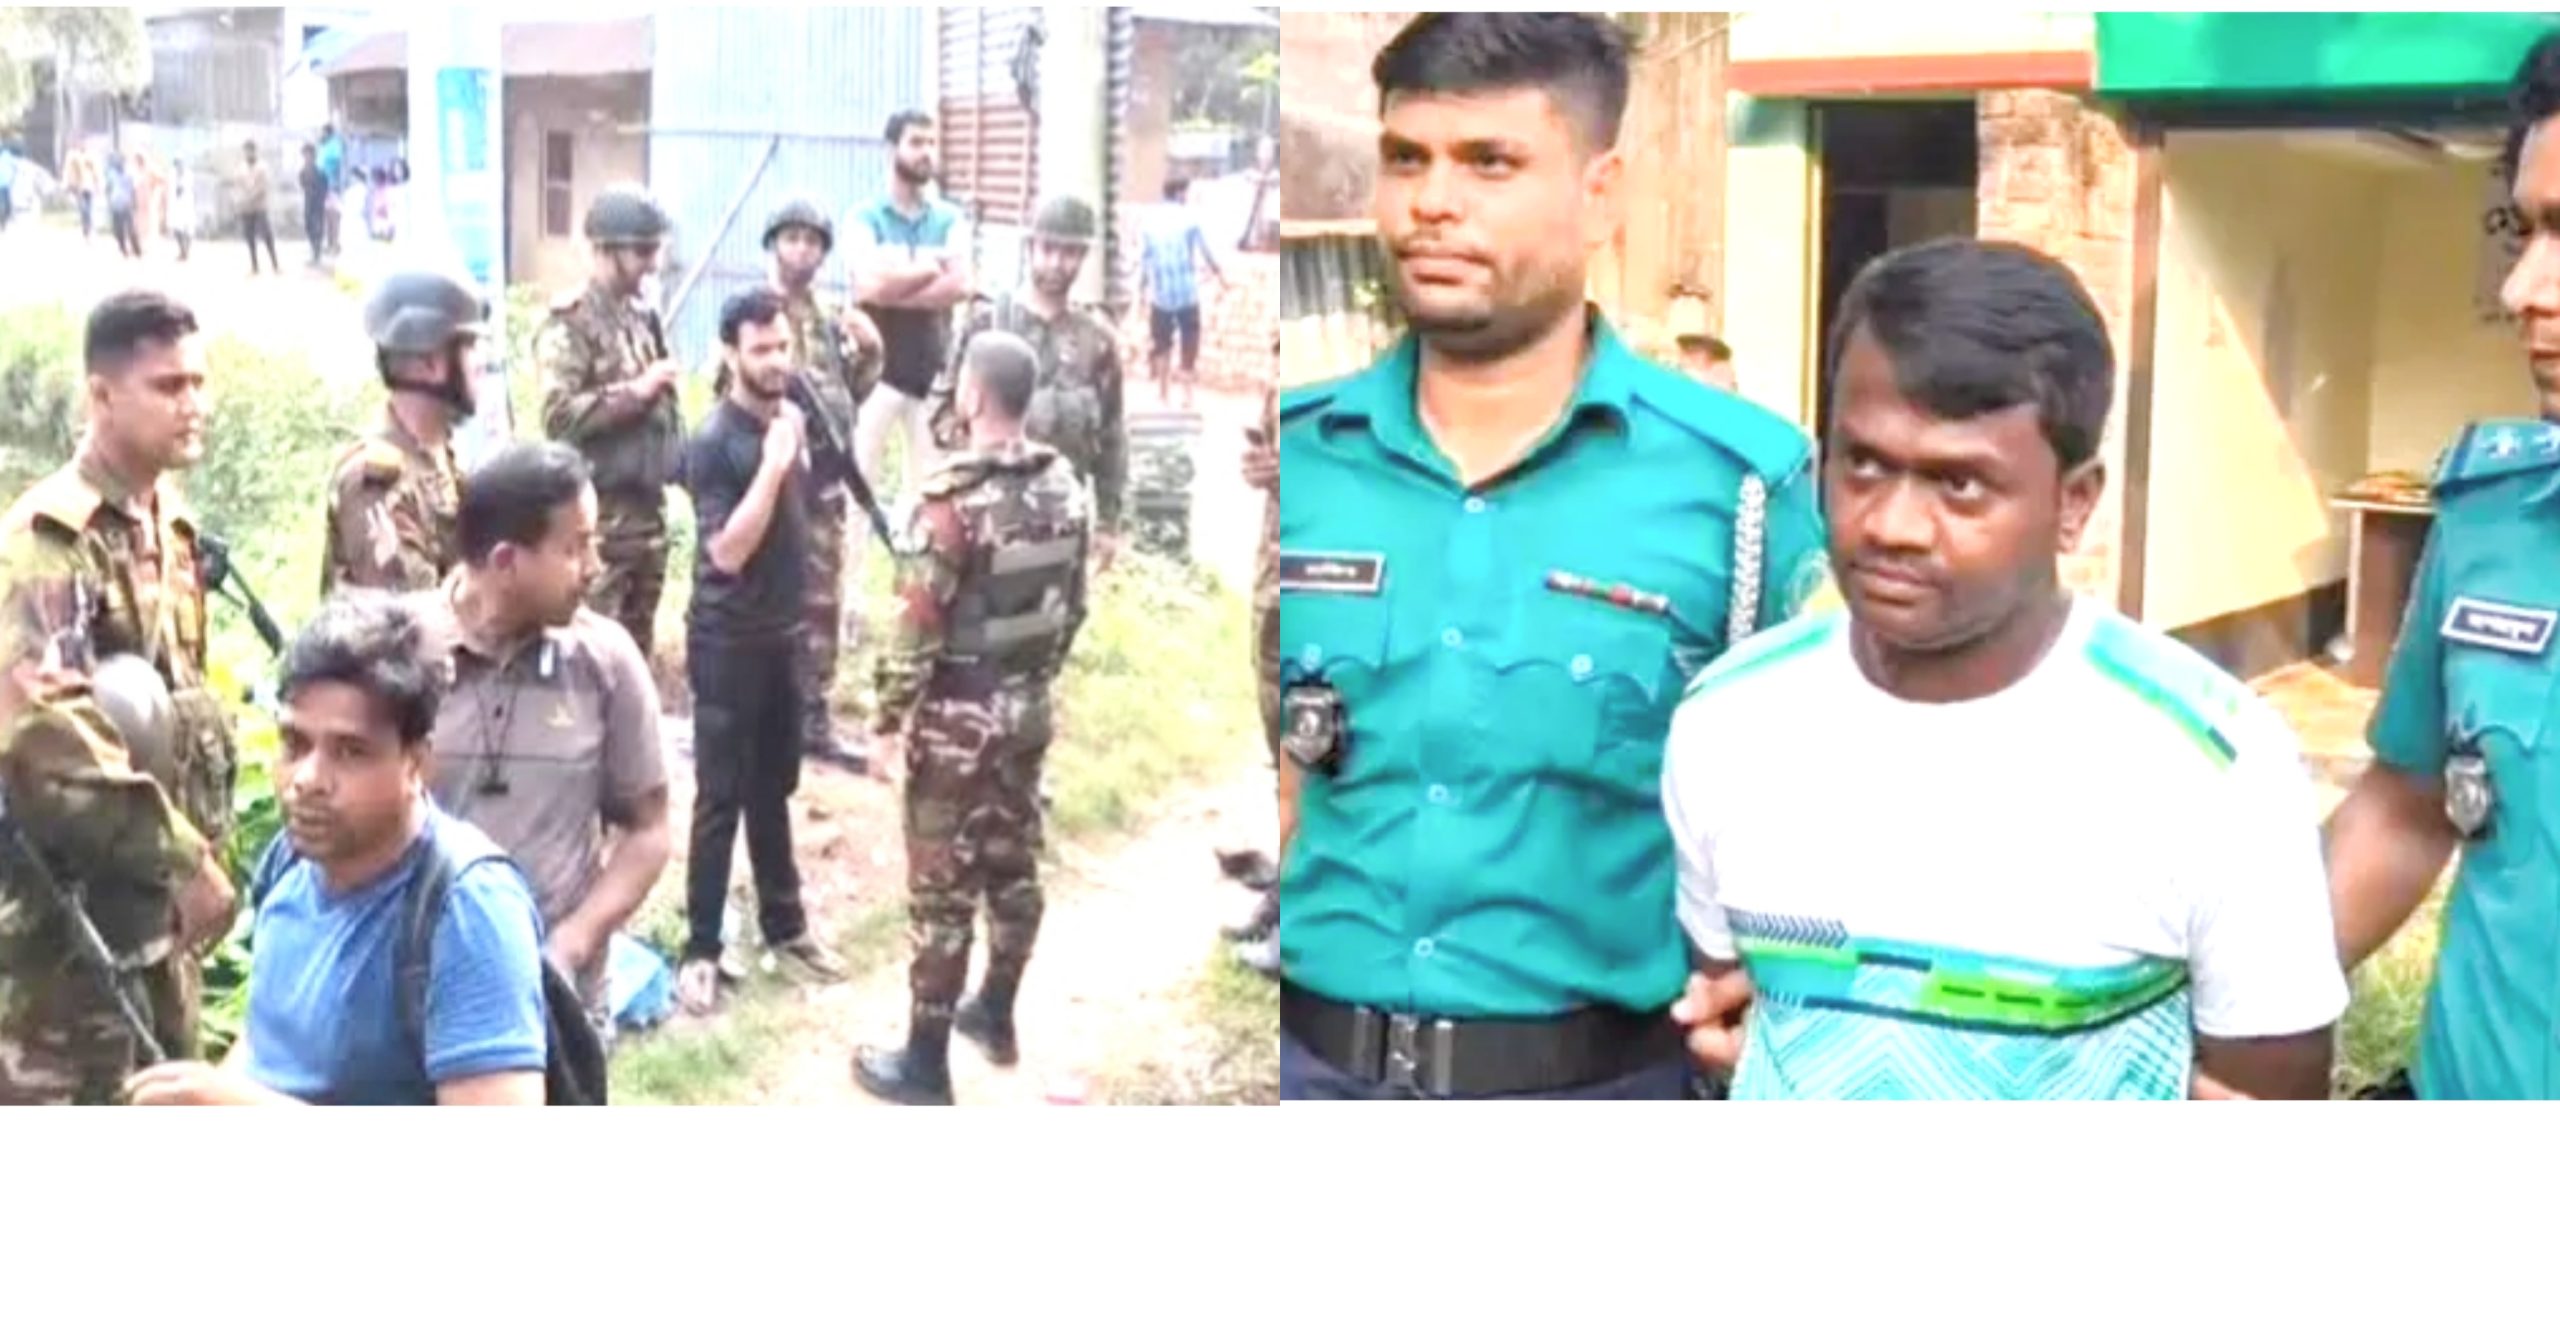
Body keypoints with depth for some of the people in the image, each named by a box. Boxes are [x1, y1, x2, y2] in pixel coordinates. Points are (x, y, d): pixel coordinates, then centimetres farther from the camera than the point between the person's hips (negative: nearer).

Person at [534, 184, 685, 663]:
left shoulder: (642, 316, 14)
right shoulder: (569, 322, -11)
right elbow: (559, 414, -22)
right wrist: (635, 391, -20)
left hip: (647, 504, 8)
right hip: (597, 510, -8)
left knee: (636, 645, 14)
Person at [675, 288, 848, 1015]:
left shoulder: (793, 419, 3)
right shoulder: (713, 443, -17)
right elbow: (727, 551, -24)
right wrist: (774, 464, -26)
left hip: (783, 634, 6)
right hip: (728, 643, -6)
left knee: (773, 791, 18)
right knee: (721, 800, 0)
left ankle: (784, 925, 30)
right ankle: (701, 950, 9)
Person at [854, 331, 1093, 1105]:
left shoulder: (955, 496, -21)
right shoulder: (1065, 487, 1)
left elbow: (922, 621, -19)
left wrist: (892, 714, -9)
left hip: (958, 716, -7)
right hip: (1028, 708, 7)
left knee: (943, 885, 0)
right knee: (1014, 864, 19)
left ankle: (925, 1064, 9)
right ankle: (995, 1016, 36)